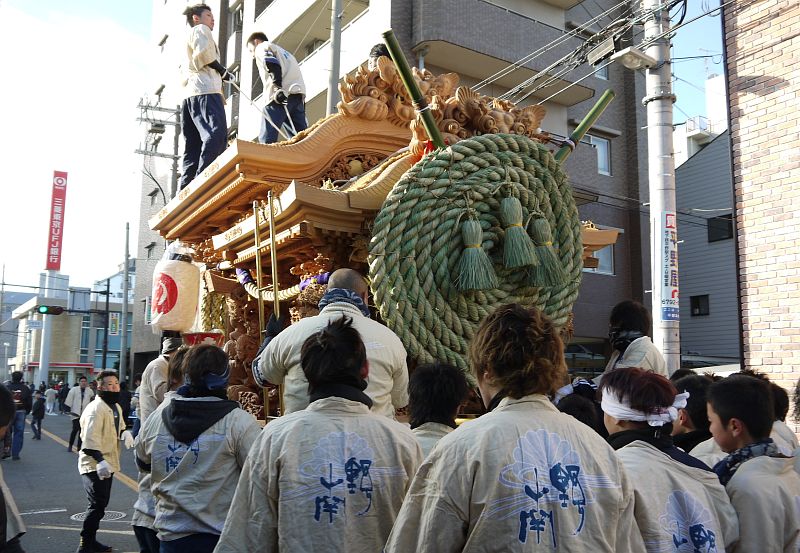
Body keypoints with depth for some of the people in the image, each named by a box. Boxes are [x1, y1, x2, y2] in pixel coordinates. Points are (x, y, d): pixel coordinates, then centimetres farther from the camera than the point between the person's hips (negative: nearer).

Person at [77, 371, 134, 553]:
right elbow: (90, 438, -26)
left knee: (101, 504, 19)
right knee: (97, 505, -10)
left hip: (107, 463, 10)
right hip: (94, 465, -10)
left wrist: (125, 432, 1)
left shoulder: (116, 407, 10)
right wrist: (100, 460, -37)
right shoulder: (96, 408, -19)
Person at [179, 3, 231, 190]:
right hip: (205, 90, -10)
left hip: (190, 94, 10)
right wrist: (222, 71, 0)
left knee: (194, 148, 0)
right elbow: (203, 53, -9)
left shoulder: (189, 37, 39)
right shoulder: (201, 30, 12)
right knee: (216, 134, -27)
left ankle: (186, 189, -11)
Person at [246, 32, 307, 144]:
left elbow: (273, 65, -8)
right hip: (298, 94, 7)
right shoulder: (281, 51, 38)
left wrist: (278, 88, -19)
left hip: (281, 94, -7)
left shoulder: (262, 47, 14)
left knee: (267, 139, -9)